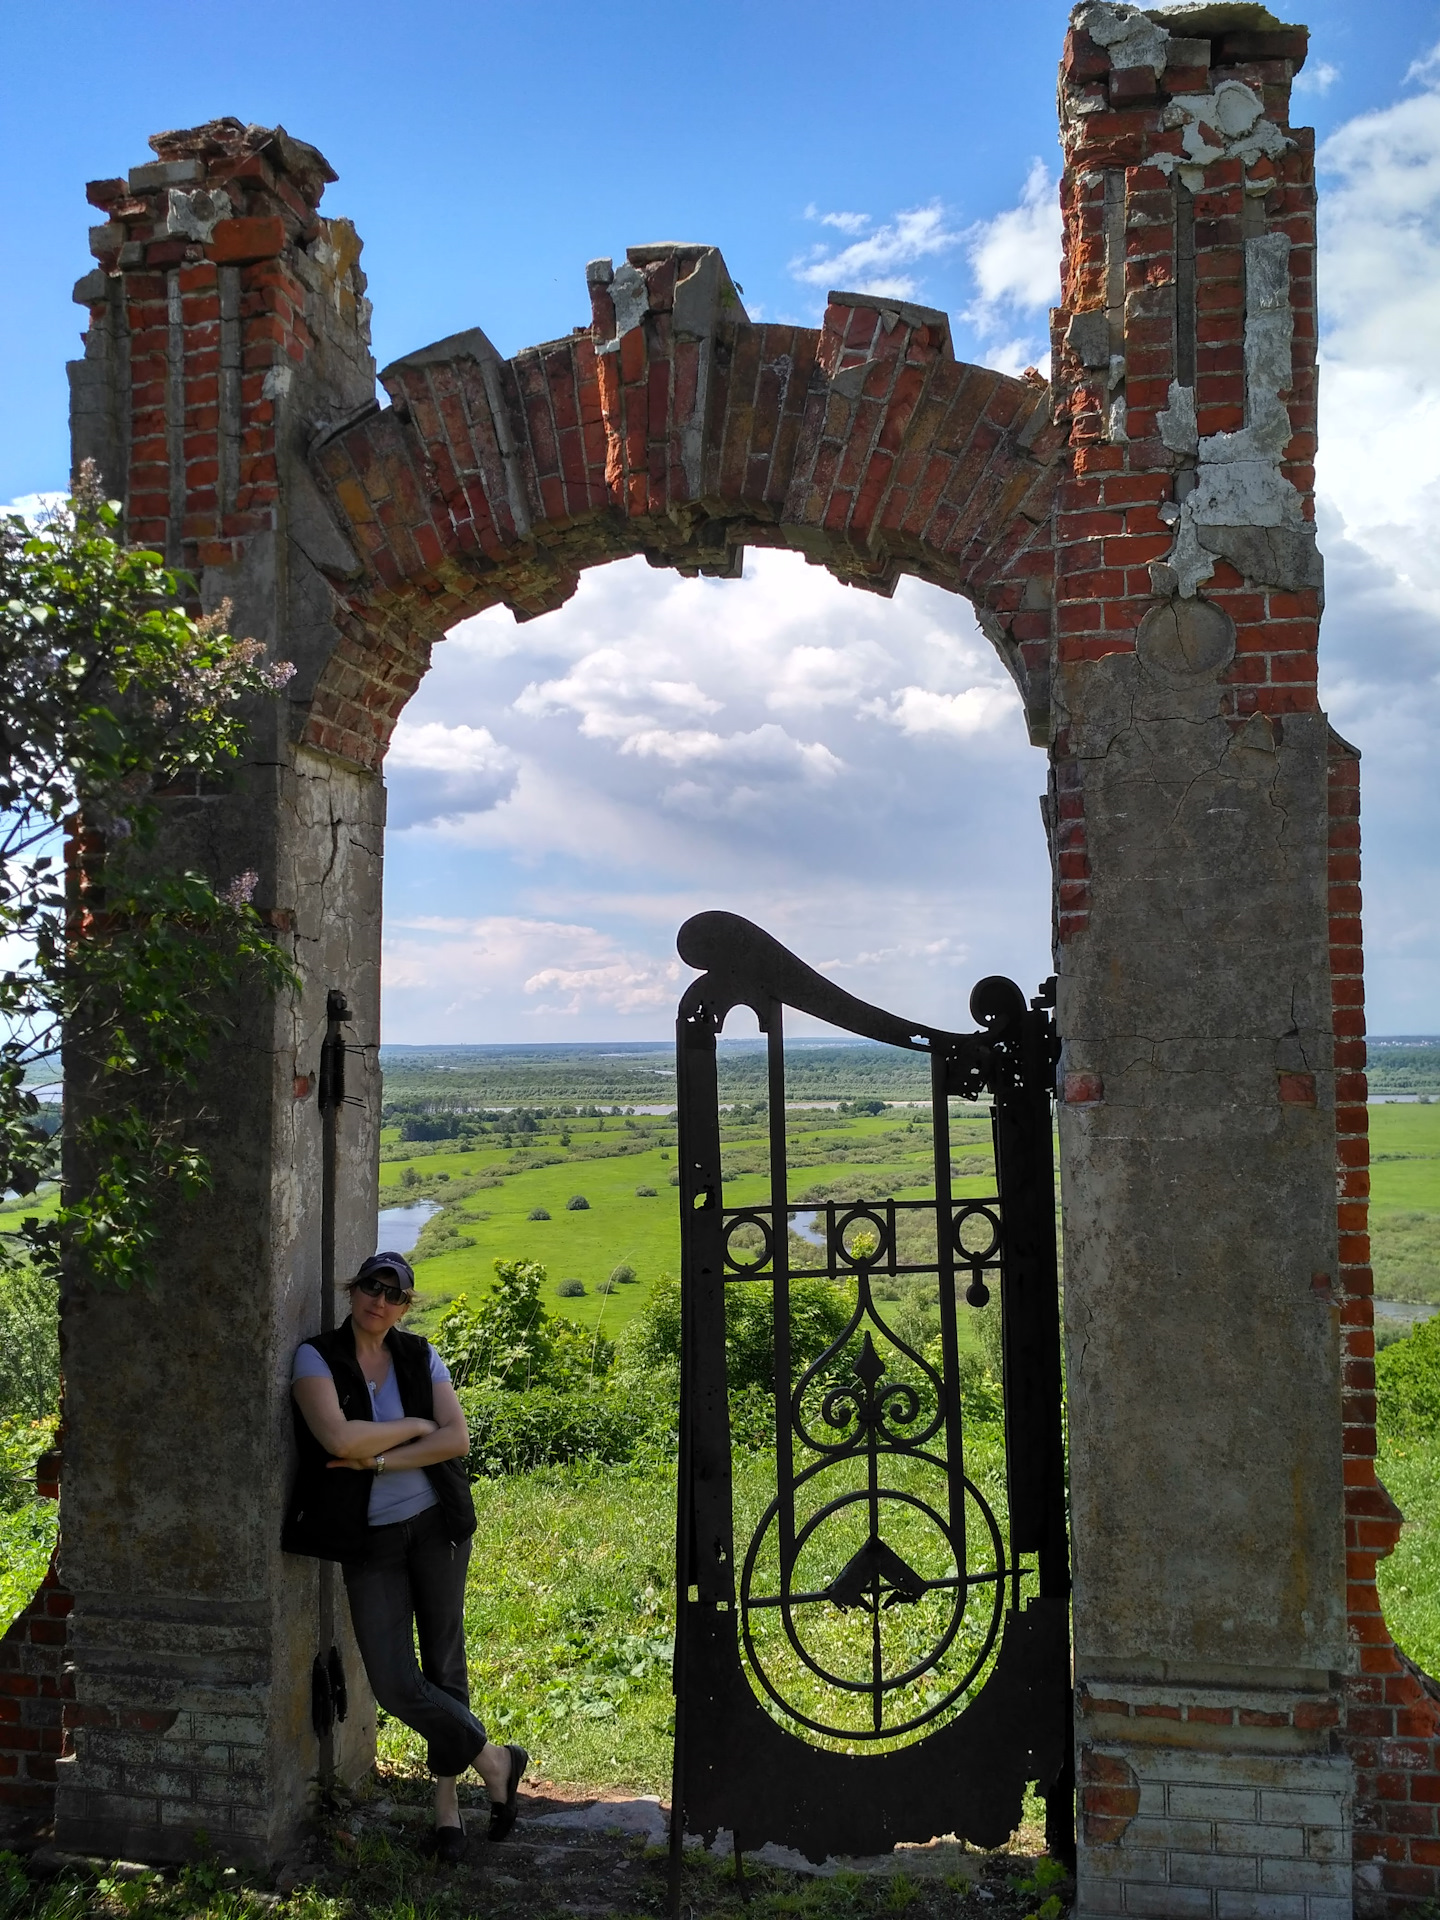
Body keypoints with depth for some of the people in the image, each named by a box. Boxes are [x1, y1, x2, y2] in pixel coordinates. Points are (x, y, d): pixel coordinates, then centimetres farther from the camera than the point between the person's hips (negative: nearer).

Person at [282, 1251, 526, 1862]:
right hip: (369, 1540, -1)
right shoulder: (316, 1358, -5)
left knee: (444, 1666, 5)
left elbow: (458, 1440, -7)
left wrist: (379, 1459, -16)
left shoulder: (421, 1358, 3)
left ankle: (447, 1800, 22)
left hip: (436, 1525, 1)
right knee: (395, 1684, -6)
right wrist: (416, 1426, -10)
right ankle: (495, 1761, 14)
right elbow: (339, 1438, -20)